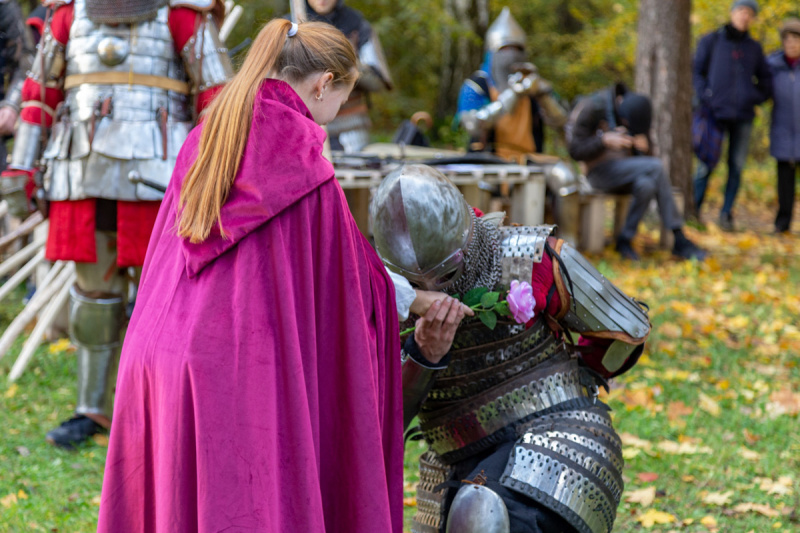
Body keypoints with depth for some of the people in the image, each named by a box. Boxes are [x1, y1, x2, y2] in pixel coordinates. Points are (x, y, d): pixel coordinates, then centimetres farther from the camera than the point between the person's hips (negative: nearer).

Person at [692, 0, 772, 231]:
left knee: (736, 166, 2)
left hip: (743, 116, 3)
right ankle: (694, 211, 6)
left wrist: (756, 98, 5)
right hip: (716, 114, -3)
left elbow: (765, 80, 20)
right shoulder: (710, 41, 4)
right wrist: (705, 98, -7)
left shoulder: (754, 48, 11)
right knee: (706, 166, -6)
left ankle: (726, 214, 10)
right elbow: (695, 72, 4)